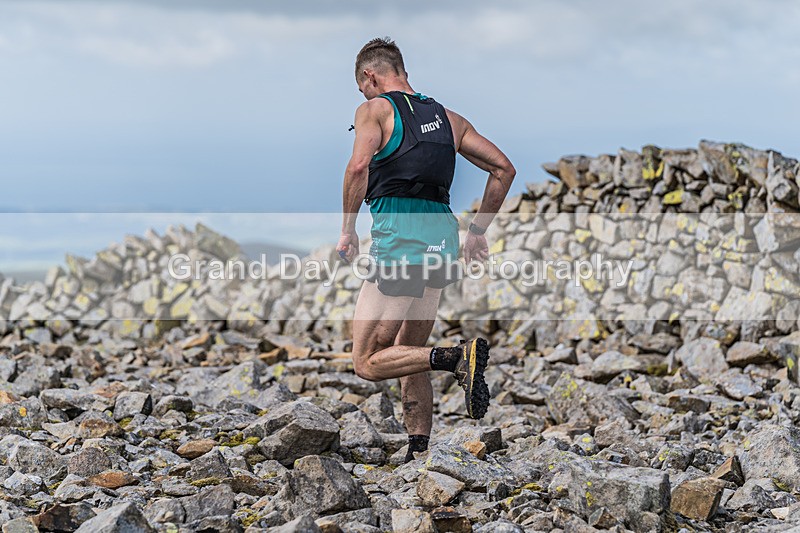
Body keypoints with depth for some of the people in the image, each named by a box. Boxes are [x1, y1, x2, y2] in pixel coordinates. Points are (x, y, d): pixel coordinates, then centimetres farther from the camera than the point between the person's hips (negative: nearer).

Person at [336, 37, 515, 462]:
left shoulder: (375, 109, 2)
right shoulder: (447, 117, 20)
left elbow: (359, 166, -17)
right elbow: (503, 168, 18)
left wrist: (348, 231, -7)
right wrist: (477, 232, 23)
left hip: (399, 239, -7)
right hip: (443, 239, 7)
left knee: (368, 362, -3)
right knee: (408, 358, 17)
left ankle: (458, 356, -23)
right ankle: (419, 454, 11)